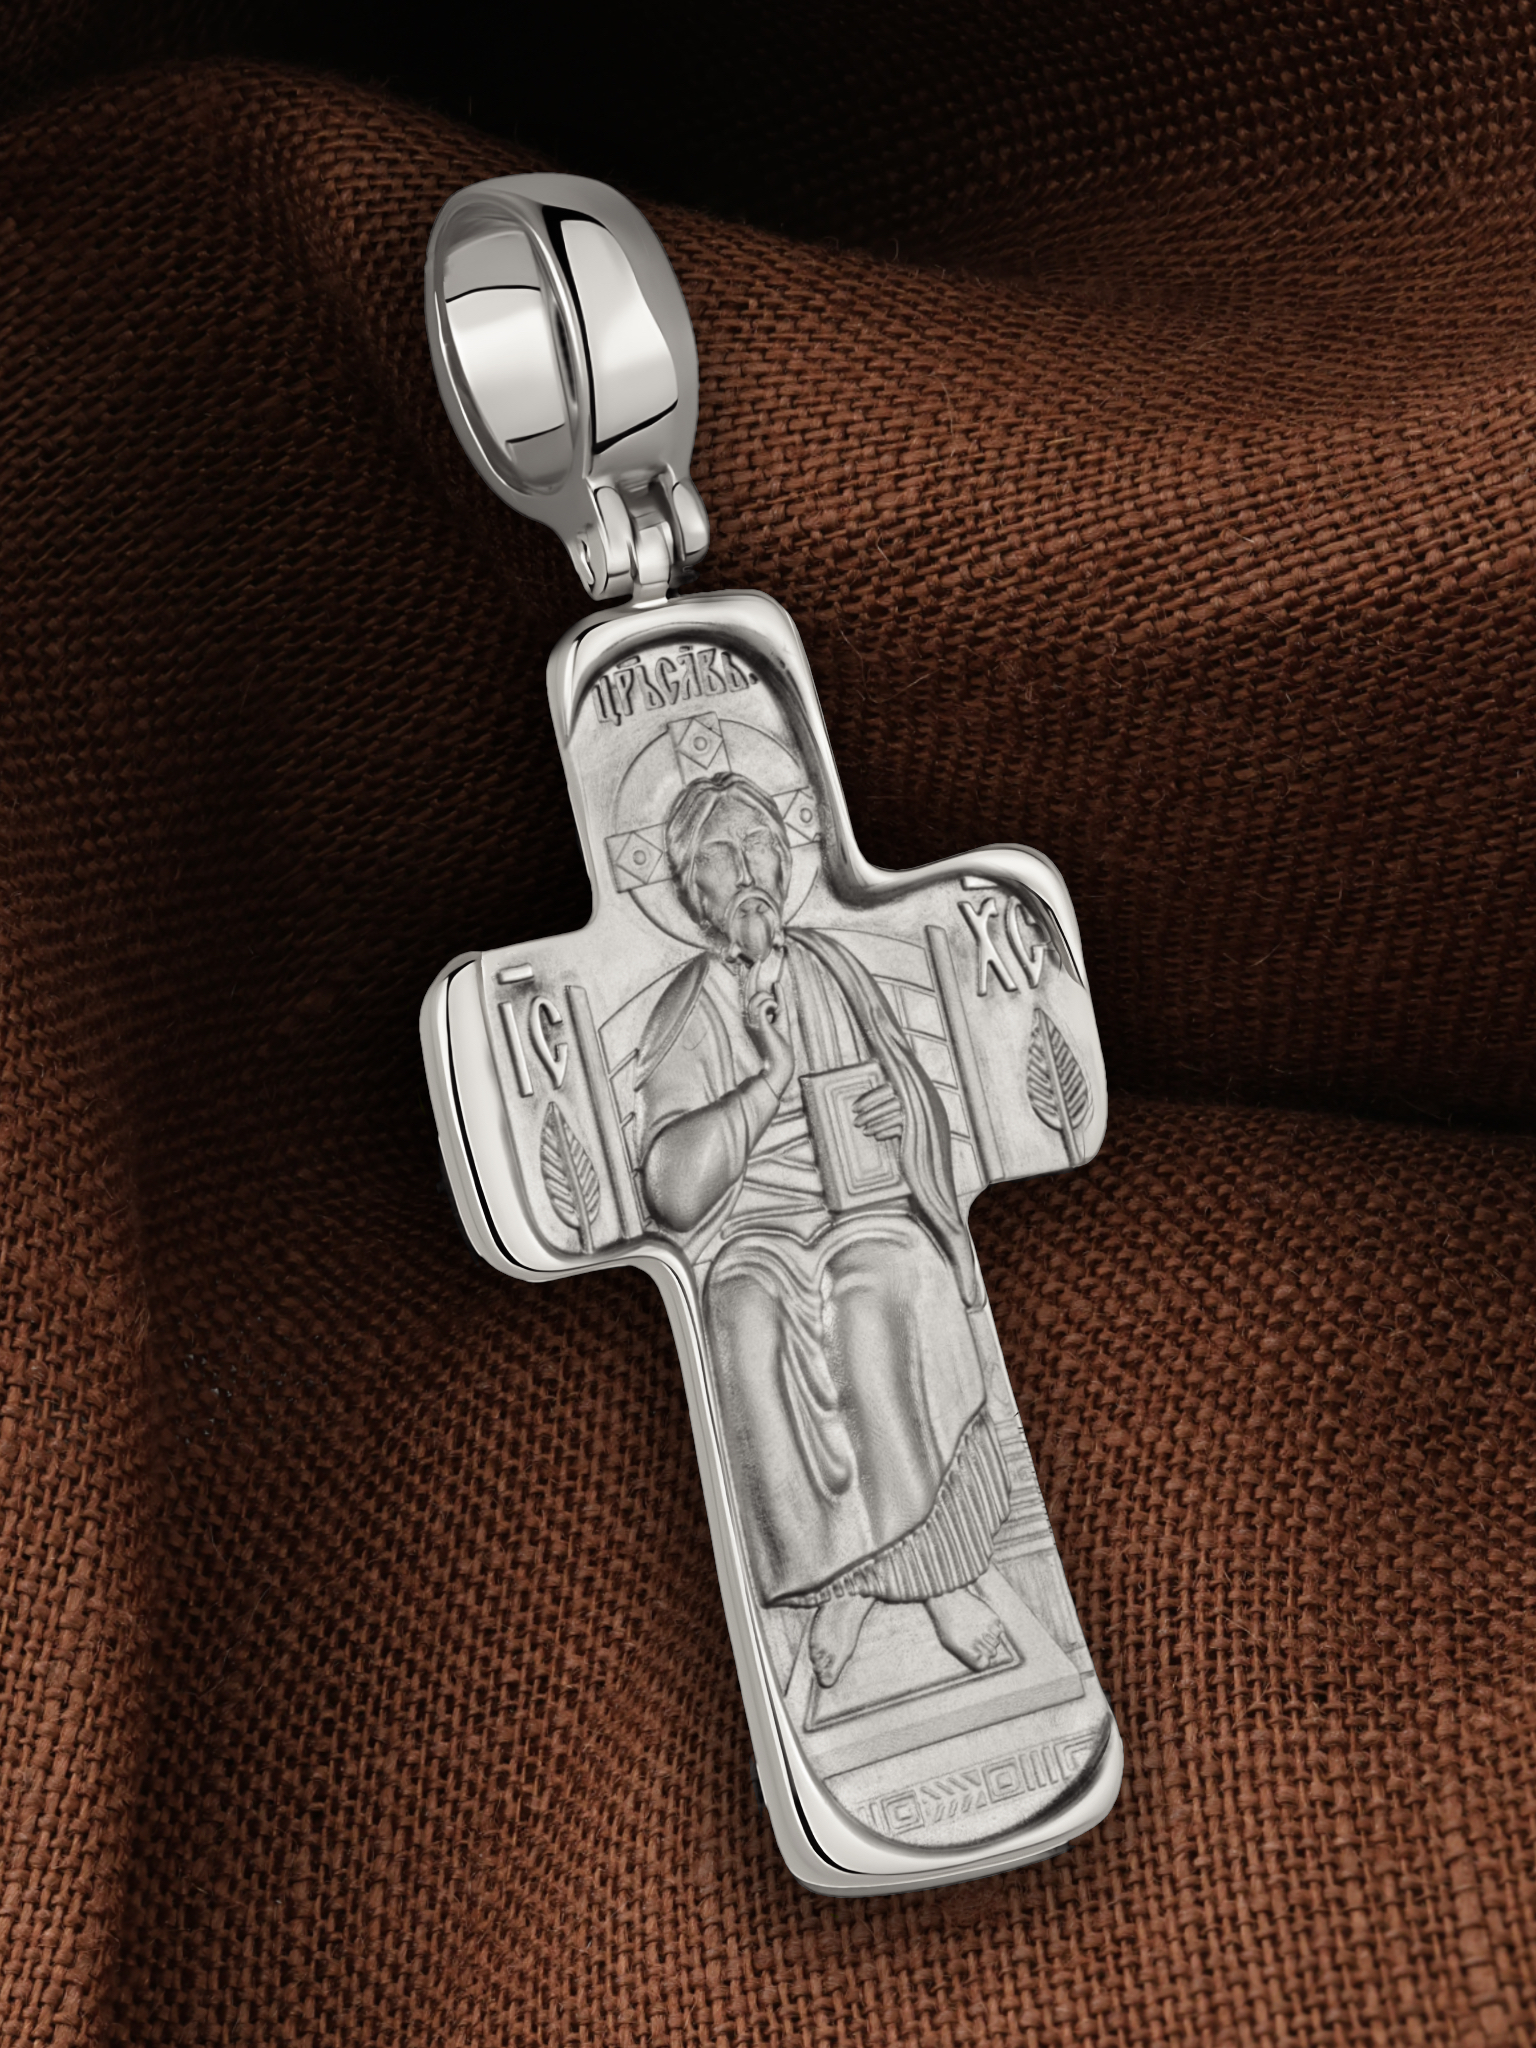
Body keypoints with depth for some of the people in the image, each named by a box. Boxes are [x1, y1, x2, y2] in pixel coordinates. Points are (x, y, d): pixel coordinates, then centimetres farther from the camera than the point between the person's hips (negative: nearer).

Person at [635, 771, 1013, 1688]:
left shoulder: (835, 966, 13)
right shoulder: (685, 1016, 1)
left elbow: (924, 1102, 20)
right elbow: (677, 1193, -13)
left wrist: (898, 1109, -5)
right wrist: (772, 1074, -18)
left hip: (869, 1205, 2)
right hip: (756, 1229, -1)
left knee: (884, 1296, -33)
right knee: (753, 1327, -35)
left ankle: (943, 1561, -20)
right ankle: (841, 1568, -18)